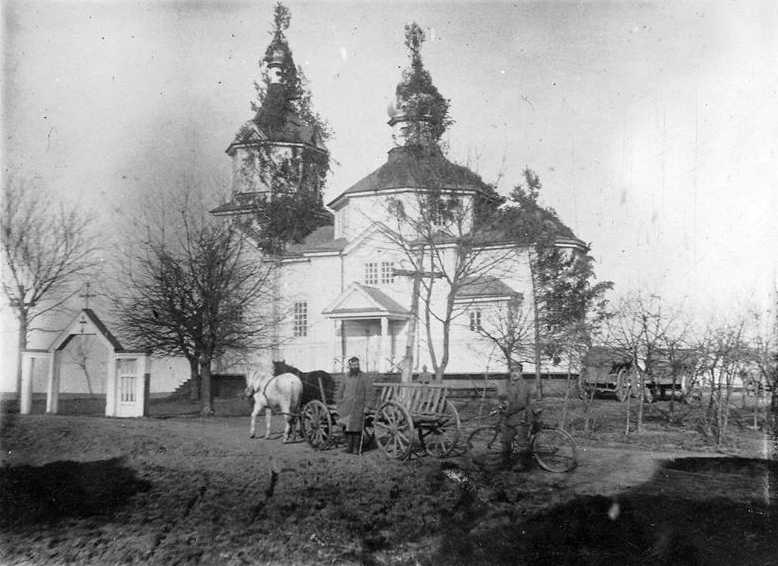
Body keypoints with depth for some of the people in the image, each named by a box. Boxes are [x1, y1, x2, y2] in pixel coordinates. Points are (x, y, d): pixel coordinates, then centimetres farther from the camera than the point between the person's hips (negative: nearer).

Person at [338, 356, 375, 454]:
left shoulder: (365, 378, 0)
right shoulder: (346, 378, 12)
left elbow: (369, 393, -2)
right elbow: (342, 392, 19)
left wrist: (368, 406, -10)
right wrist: (340, 406, 18)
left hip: (359, 407, -3)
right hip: (347, 407, 3)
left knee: (356, 428, -4)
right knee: (348, 428, -2)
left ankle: (356, 448, 3)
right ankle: (349, 447, 5)